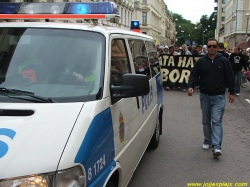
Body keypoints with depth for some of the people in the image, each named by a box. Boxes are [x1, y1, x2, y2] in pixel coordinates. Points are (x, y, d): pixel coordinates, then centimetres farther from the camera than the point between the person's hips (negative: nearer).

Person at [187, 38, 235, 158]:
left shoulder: (224, 61, 1)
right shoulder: (201, 61, 4)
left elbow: (229, 77, 6)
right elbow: (194, 75, 3)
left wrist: (231, 92, 5)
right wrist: (190, 86, -14)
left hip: (219, 96, -3)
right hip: (205, 96, 3)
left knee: (217, 121, -10)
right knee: (206, 120, 13)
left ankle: (216, 147, -14)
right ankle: (207, 141, 28)